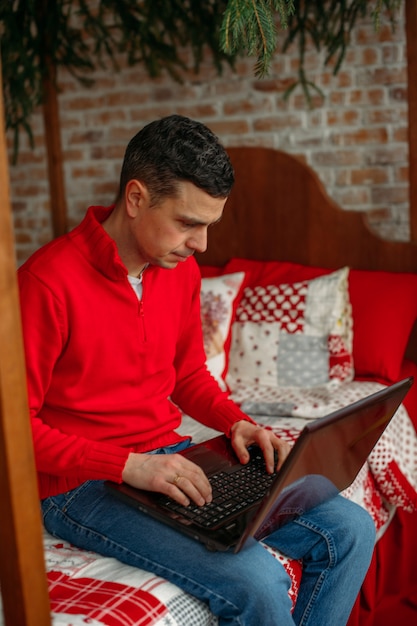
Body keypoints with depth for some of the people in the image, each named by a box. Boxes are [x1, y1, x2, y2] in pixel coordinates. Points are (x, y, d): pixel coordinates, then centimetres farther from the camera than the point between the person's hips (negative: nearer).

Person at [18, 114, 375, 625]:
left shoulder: (180, 270, 4)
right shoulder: (49, 281, -19)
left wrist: (236, 422, -3)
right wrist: (129, 466, -25)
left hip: (170, 459, 8)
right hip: (80, 486, -7)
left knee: (350, 530, -1)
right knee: (257, 582, -27)